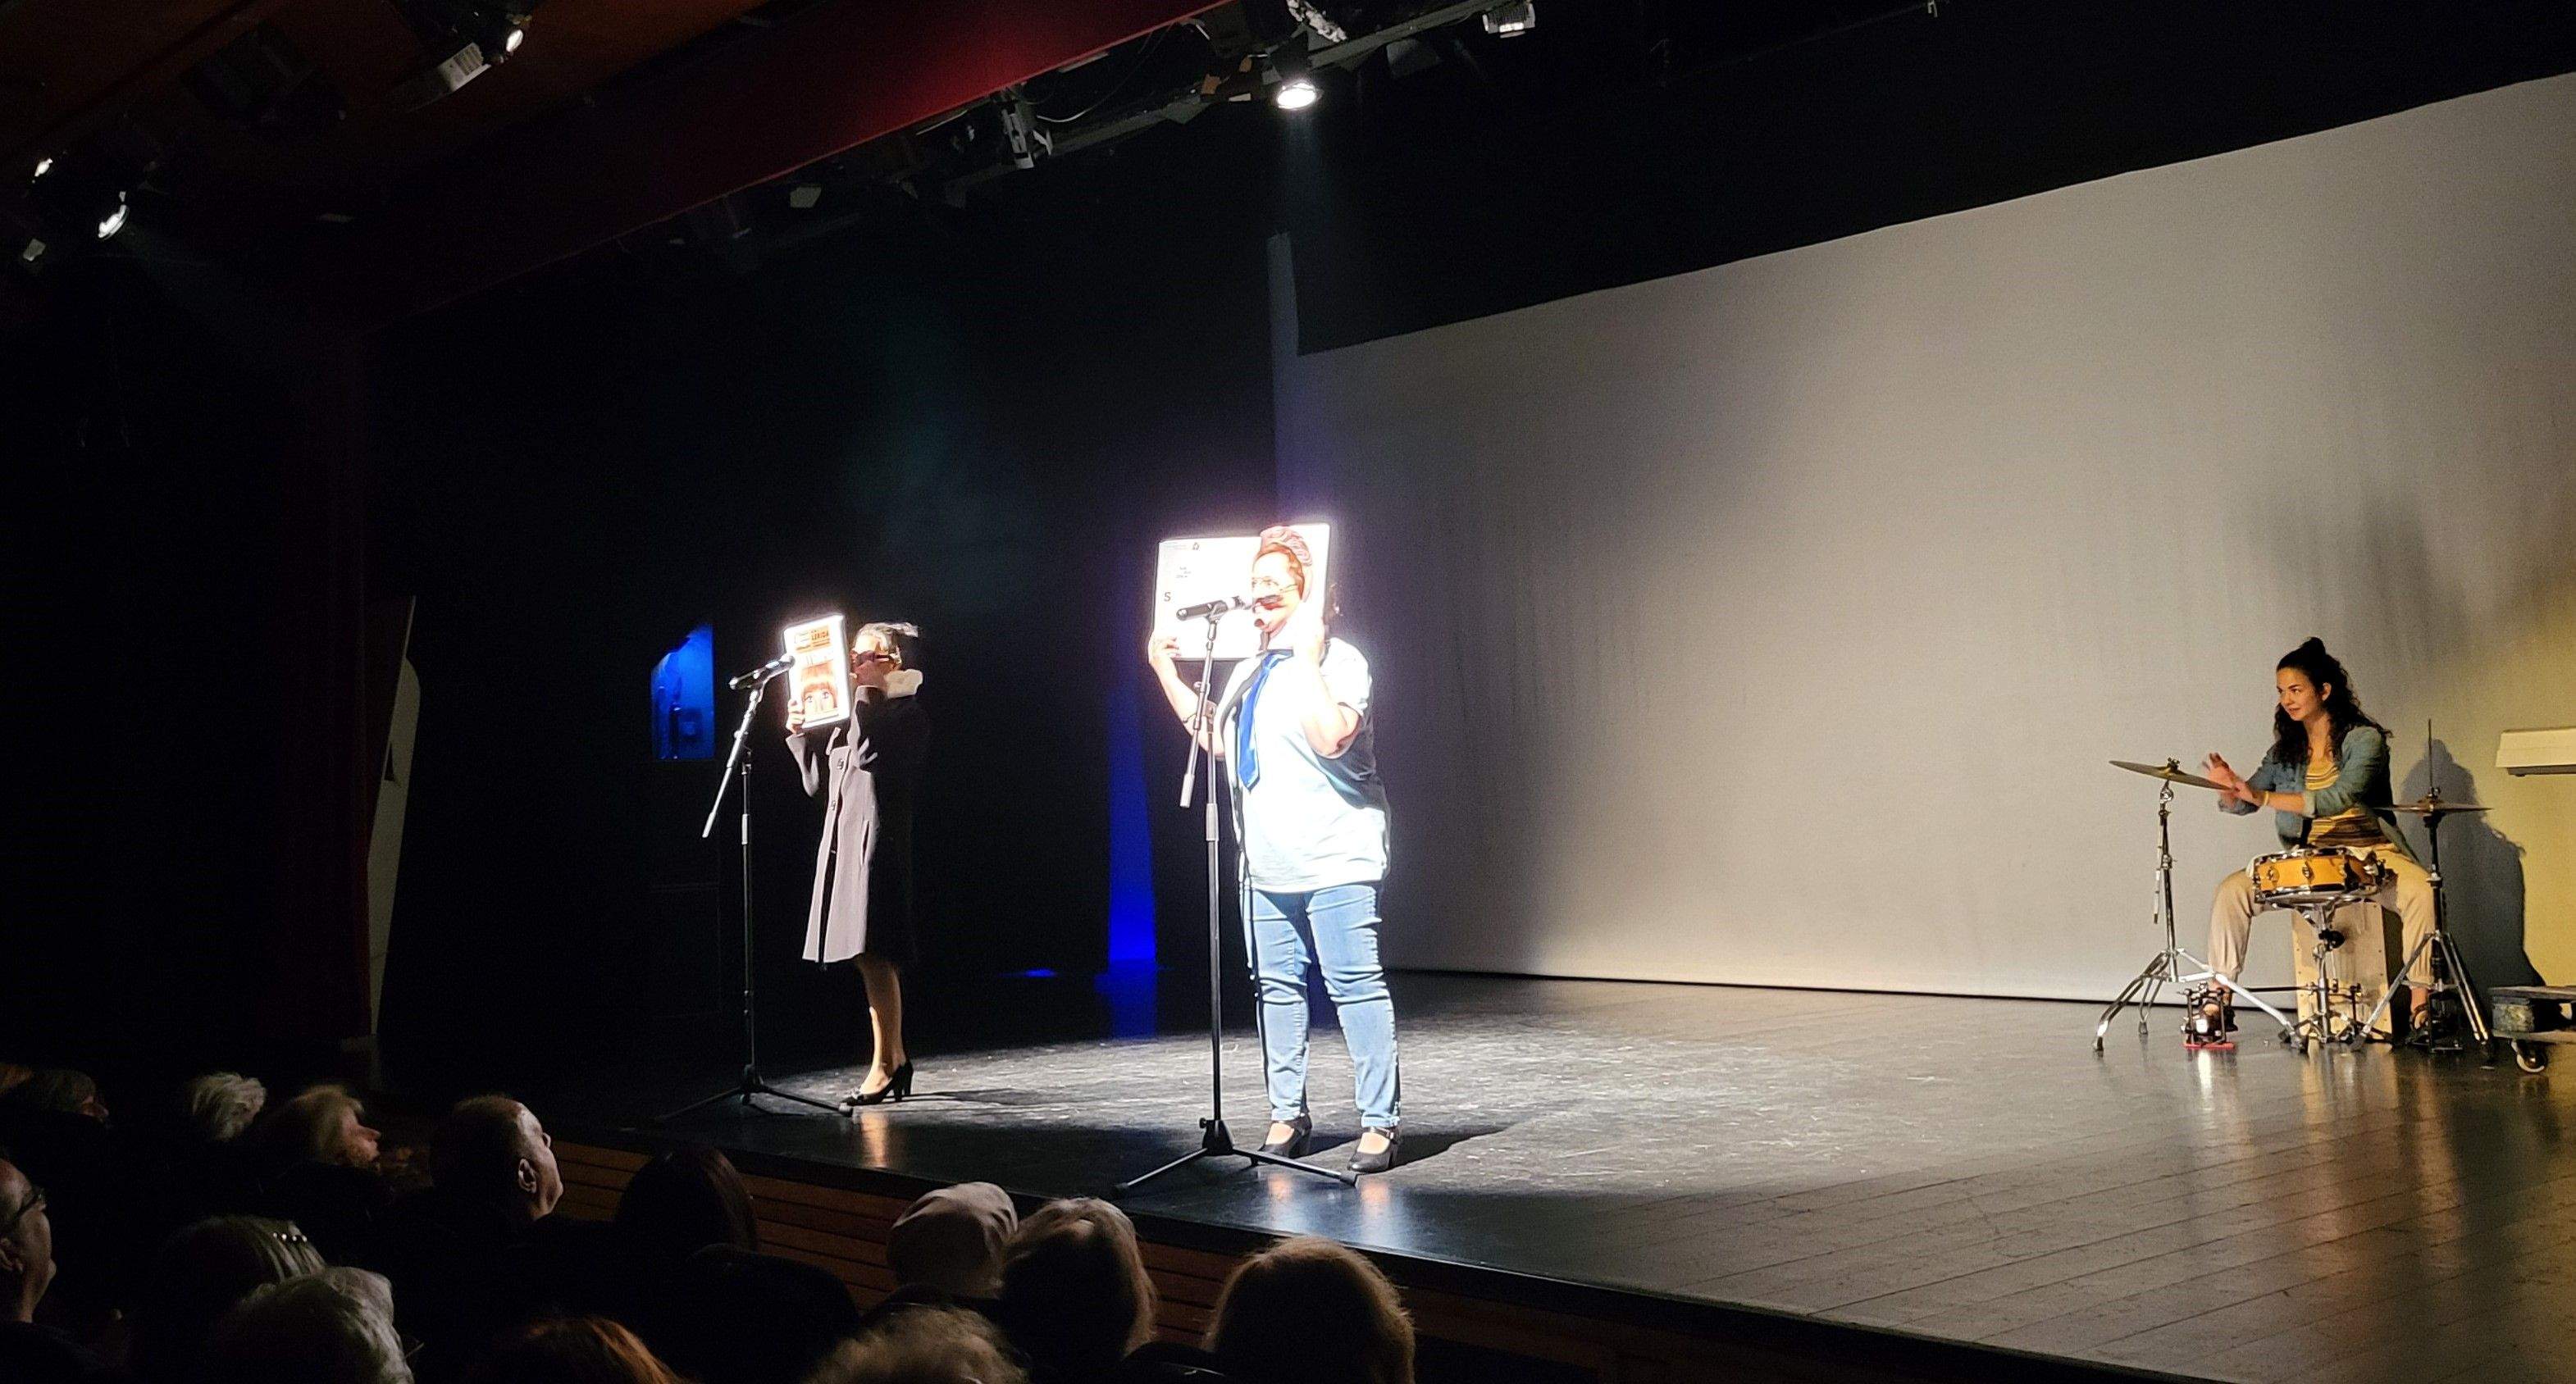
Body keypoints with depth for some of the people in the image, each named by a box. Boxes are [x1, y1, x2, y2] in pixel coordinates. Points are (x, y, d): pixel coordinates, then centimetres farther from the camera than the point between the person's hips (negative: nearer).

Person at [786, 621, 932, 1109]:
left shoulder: (907, 713, -4)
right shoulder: (853, 717, 19)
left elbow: (866, 754, -22)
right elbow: (817, 783, 21)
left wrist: (866, 696, -13)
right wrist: (800, 734, 10)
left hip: (877, 839, -8)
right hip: (841, 841, 9)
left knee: (873, 955, -11)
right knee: (871, 958, 10)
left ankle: (884, 1067, -8)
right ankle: (896, 1058, 18)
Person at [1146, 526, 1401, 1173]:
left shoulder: (1339, 659, -9)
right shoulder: (1251, 670, 17)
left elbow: (1331, 738, -25)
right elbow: (1215, 737, 28)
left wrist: (1307, 656, -23)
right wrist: (1166, 672, 25)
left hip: (1335, 859, -8)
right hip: (1268, 863, 8)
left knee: (1356, 985, -8)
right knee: (1278, 986, 12)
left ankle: (1380, 1121, -3)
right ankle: (1287, 1115, 22)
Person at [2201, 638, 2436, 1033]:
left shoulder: (2364, 739, -8)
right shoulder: (2286, 750, 8)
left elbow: (2339, 799, -24)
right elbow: (2242, 803, 6)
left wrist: (2264, 797, -33)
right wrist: (2230, 790, -20)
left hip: (2369, 853, -4)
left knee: (2419, 890, -34)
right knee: (2232, 890, -14)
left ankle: (2420, 998, -26)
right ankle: (2219, 997, -9)